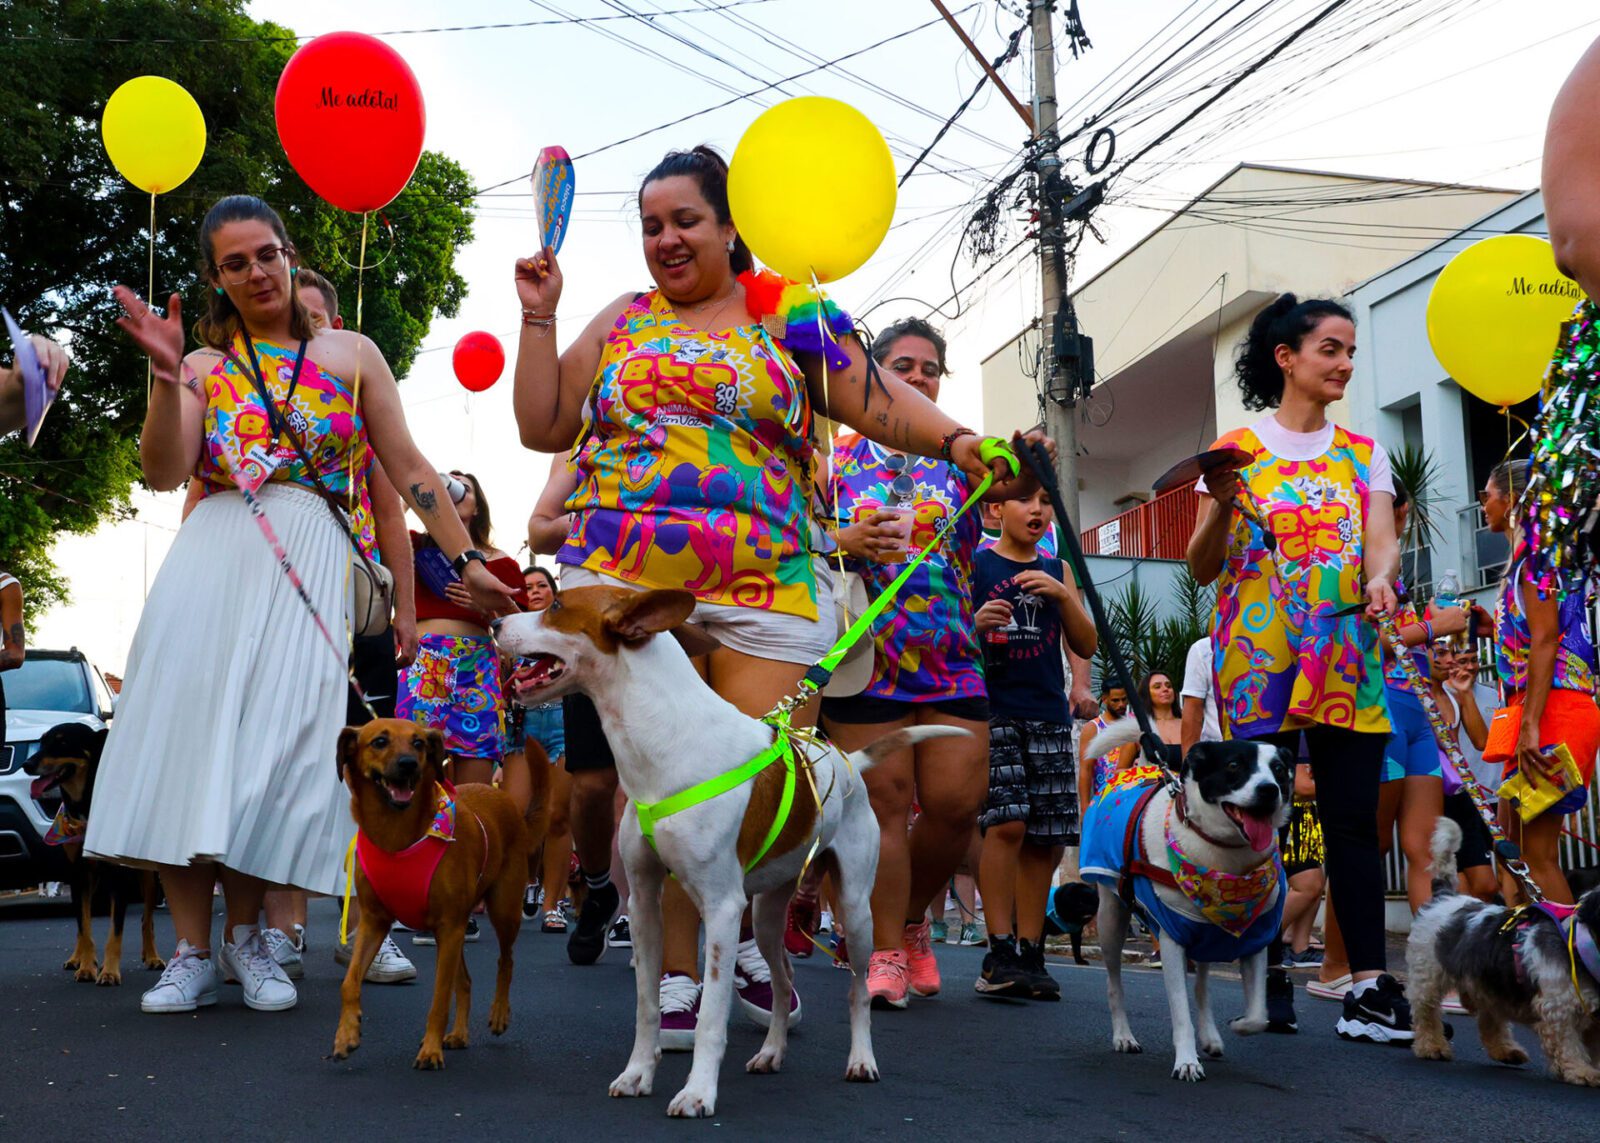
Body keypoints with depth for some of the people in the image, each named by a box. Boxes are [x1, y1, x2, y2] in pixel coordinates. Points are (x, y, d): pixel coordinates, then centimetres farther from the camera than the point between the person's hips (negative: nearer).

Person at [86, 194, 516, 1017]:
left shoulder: (350, 355, 12)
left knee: (275, 738, -9)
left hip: (308, 559, -1)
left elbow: (409, 471, 11)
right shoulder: (203, 367, 12)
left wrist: (466, 561, 6)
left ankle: (244, 935, 6)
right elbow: (164, 473, -3)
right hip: (211, 555, 1)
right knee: (187, 728, -8)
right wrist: (165, 377, -16)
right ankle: (191, 950, -2)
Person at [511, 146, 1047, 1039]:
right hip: (625, 585, 2)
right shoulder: (624, 321, 19)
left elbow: (877, 400, 0)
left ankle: (749, 940, 21)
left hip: (766, 591, -1)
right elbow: (544, 426, 17)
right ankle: (678, 974, 8)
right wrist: (540, 318, 10)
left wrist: (955, 441, -17)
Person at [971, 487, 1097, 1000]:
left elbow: (1086, 646, 14)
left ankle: (1030, 955, 9)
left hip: (1049, 715, 5)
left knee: (1047, 839, 1)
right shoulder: (972, 564, 5)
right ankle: (999, 953, -13)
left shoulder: (1056, 570, 17)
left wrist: (1064, 596, -2)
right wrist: (974, 624, -17)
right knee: (1006, 822, -18)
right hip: (992, 711, -4)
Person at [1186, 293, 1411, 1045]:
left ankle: (1371, 987, -4)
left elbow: (1381, 539, 2)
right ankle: (1269, 976, 10)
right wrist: (1220, 506, -15)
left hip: (1347, 661, 3)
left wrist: (1380, 579, -21)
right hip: (1259, 662, -2)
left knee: (1354, 819, -3)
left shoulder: (1363, 454, 14)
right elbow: (1204, 569, 3)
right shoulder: (1238, 451, 5)